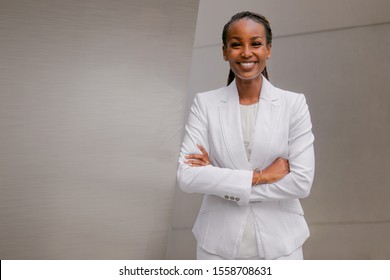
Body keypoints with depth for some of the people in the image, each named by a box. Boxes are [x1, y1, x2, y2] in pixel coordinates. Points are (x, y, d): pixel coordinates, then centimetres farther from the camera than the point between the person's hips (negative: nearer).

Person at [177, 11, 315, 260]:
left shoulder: (294, 104, -5)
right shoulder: (205, 104, -4)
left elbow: (302, 182, -12)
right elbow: (187, 177, -12)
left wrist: (217, 178, -14)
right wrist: (260, 176, -17)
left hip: (279, 245, 0)